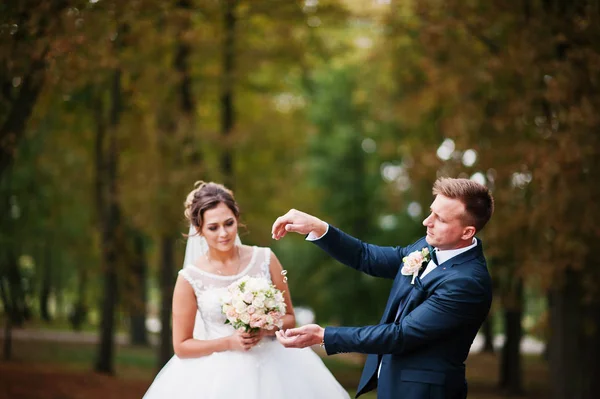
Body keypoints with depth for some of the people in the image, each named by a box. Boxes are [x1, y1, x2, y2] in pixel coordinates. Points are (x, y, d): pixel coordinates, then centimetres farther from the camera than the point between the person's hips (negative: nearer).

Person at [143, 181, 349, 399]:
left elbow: (289, 318, 6)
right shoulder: (190, 279, -6)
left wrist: (267, 329, -14)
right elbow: (181, 346, -2)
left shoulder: (265, 259, -2)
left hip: (272, 366, 1)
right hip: (220, 374, -1)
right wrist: (229, 342, -14)